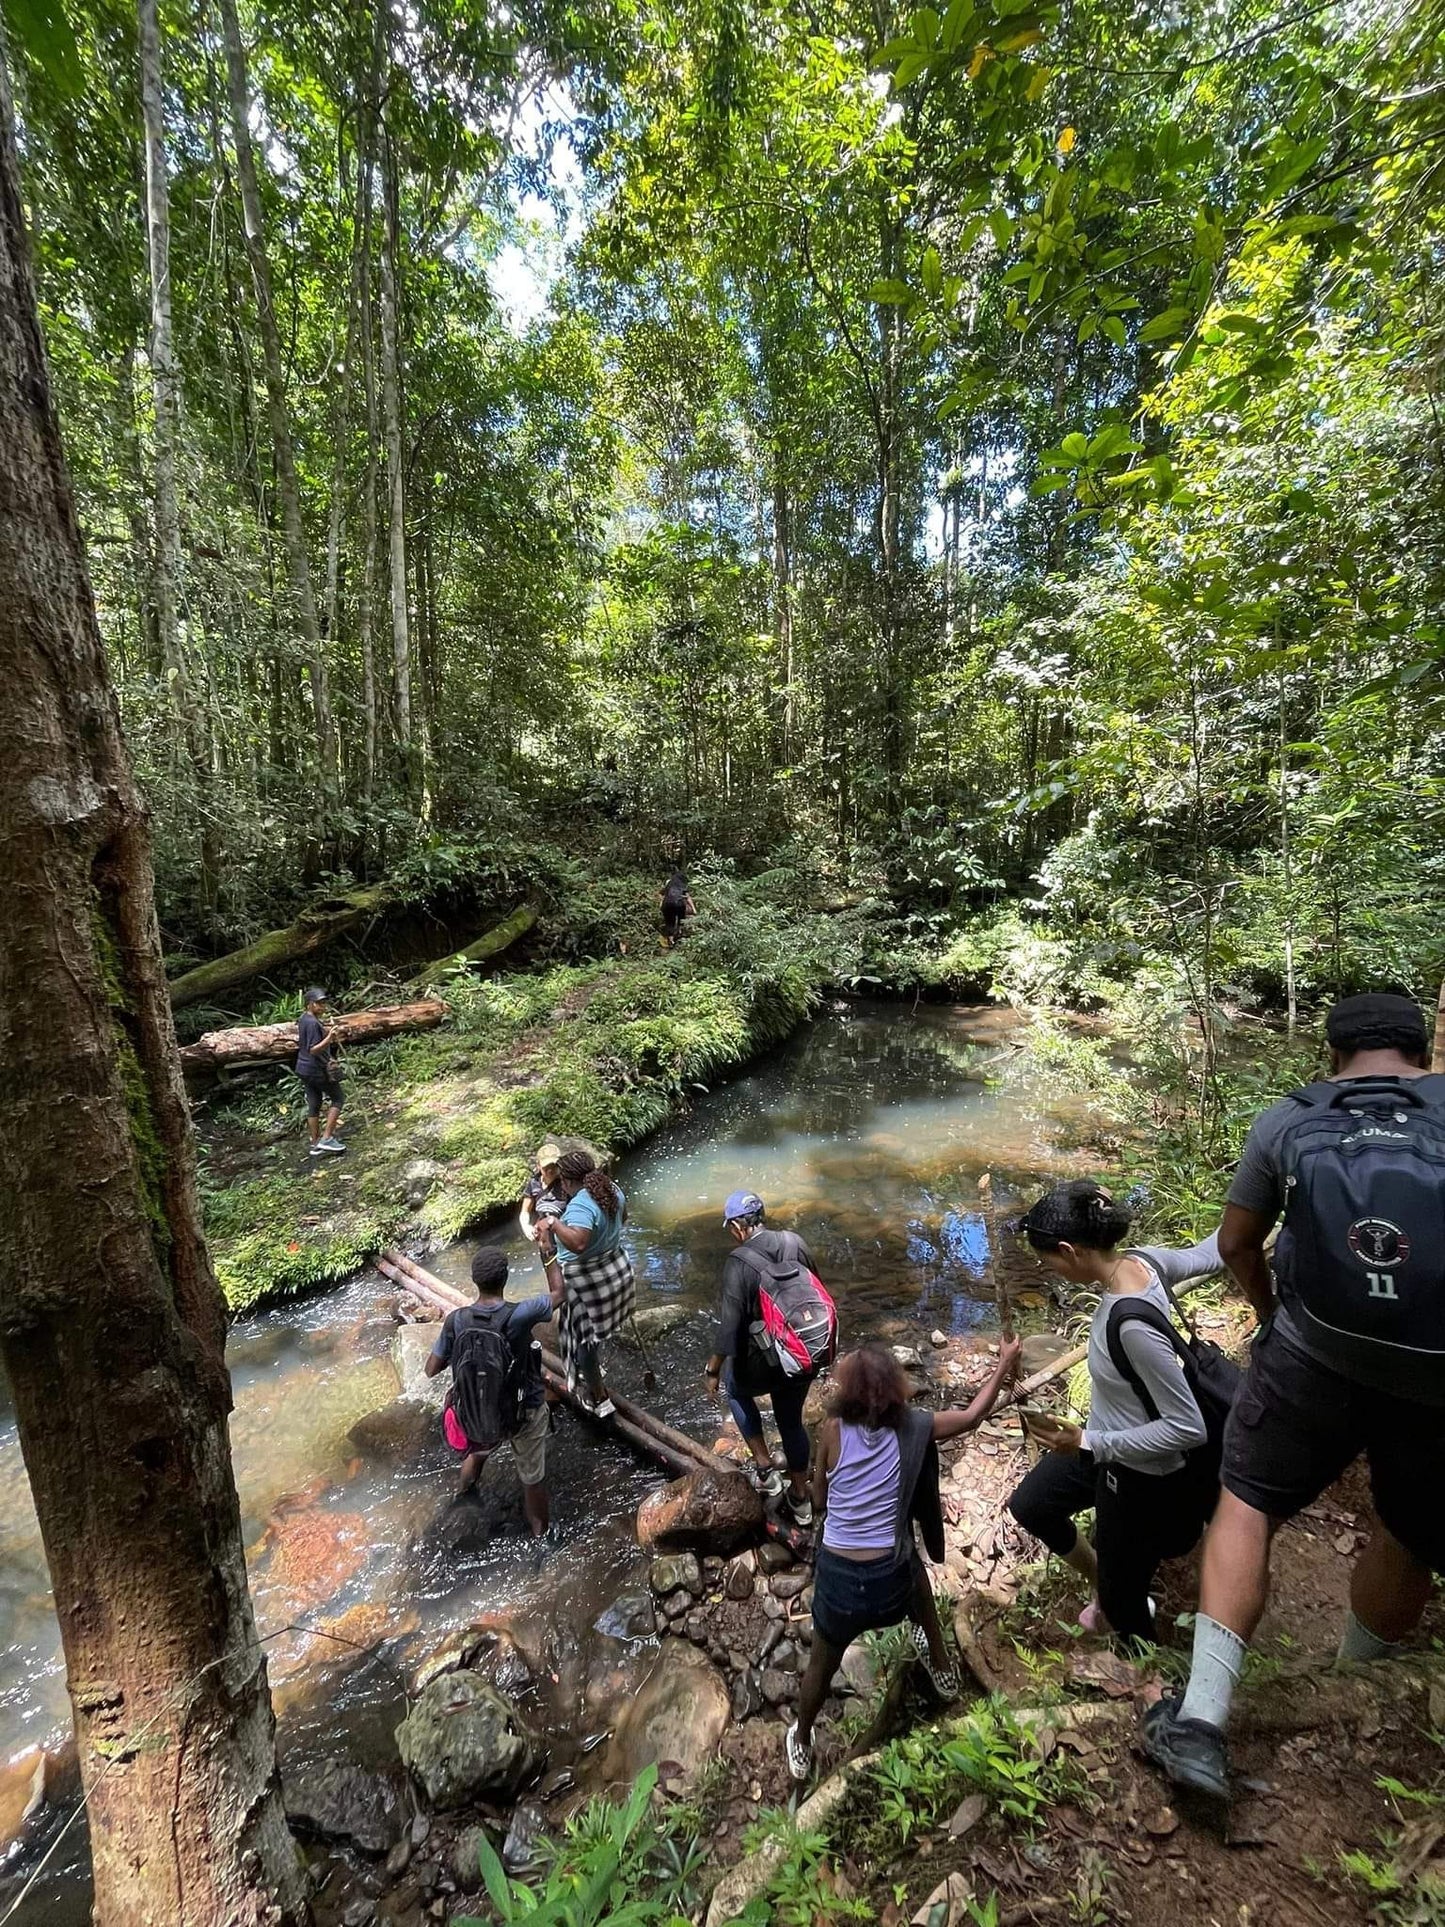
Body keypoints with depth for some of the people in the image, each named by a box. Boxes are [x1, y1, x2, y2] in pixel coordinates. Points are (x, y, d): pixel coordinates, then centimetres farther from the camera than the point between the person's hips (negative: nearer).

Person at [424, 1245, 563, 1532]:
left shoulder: (456, 1320, -21)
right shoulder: (519, 1315, -30)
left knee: (478, 1450, 37)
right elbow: (558, 1293, -12)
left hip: (477, 1415, 4)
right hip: (525, 1414, -4)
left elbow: (431, 1369, -7)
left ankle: (462, 1494, 66)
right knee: (533, 1479, 21)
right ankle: (540, 1534, 42)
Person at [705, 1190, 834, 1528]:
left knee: (734, 1386, 27)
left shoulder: (739, 1262, -22)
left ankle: (766, 1469, 25)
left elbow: (731, 1322, -21)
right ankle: (800, 1499, 41)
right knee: (792, 1421, 26)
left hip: (765, 1361, -5)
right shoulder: (794, 1242, -6)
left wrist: (714, 1369, -7)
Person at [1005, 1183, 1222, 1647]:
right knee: (1028, 1505, 26)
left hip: (1141, 1475, -8)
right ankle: (1104, 1585, 48)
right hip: (1108, 1442, 8)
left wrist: (1087, 1444, -26)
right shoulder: (1141, 1257, -17)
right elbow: (1207, 1254, 1)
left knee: (1122, 1601, 18)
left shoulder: (1132, 1325, -39)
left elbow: (1188, 1428, -31)